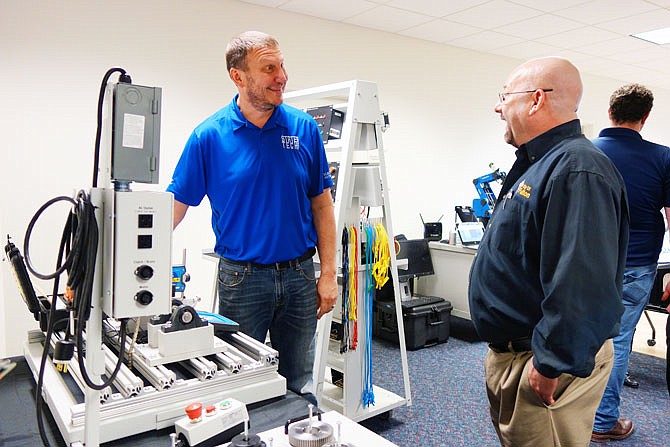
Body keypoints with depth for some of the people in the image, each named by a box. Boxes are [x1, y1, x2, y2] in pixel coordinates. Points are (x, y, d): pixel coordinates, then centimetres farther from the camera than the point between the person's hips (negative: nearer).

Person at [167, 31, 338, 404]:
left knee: (300, 388, 17)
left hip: (299, 275, 2)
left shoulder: (304, 128, -1)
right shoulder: (210, 135, -7)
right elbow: (176, 205, -4)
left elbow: (321, 204, 2)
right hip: (242, 277, -1)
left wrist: (328, 273, -2)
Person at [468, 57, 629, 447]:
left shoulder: (577, 169, -24)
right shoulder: (537, 165, 10)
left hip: (545, 364, -10)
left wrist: (550, 365, -26)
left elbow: (583, 284, -31)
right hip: (511, 353, 10)